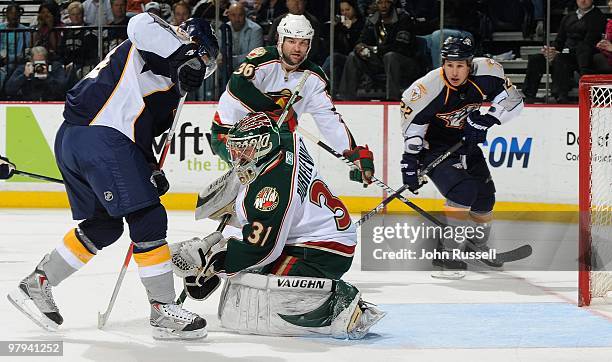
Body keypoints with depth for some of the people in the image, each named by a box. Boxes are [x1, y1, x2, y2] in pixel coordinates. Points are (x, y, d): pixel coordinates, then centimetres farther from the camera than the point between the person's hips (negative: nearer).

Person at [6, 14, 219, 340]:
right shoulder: (161, 42, 3)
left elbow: (137, 126, 29)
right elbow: (142, 25, -22)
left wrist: (150, 169, 19)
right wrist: (183, 56, -20)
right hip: (99, 139, -11)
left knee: (104, 226, 21)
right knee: (148, 219, -8)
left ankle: (35, 285, 28)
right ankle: (163, 312, -5)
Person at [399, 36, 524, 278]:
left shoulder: (487, 72, -19)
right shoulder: (429, 88, -29)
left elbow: (513, 100, -9)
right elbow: (412, 124, -18)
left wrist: (486, 120, -21)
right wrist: (410, 161, -18)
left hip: (466, 141, 6)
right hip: (433, 145, -6)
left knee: (485, 195, 12)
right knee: (463, 191, -26)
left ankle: (479, 245, 40)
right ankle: (447, 253, -18)